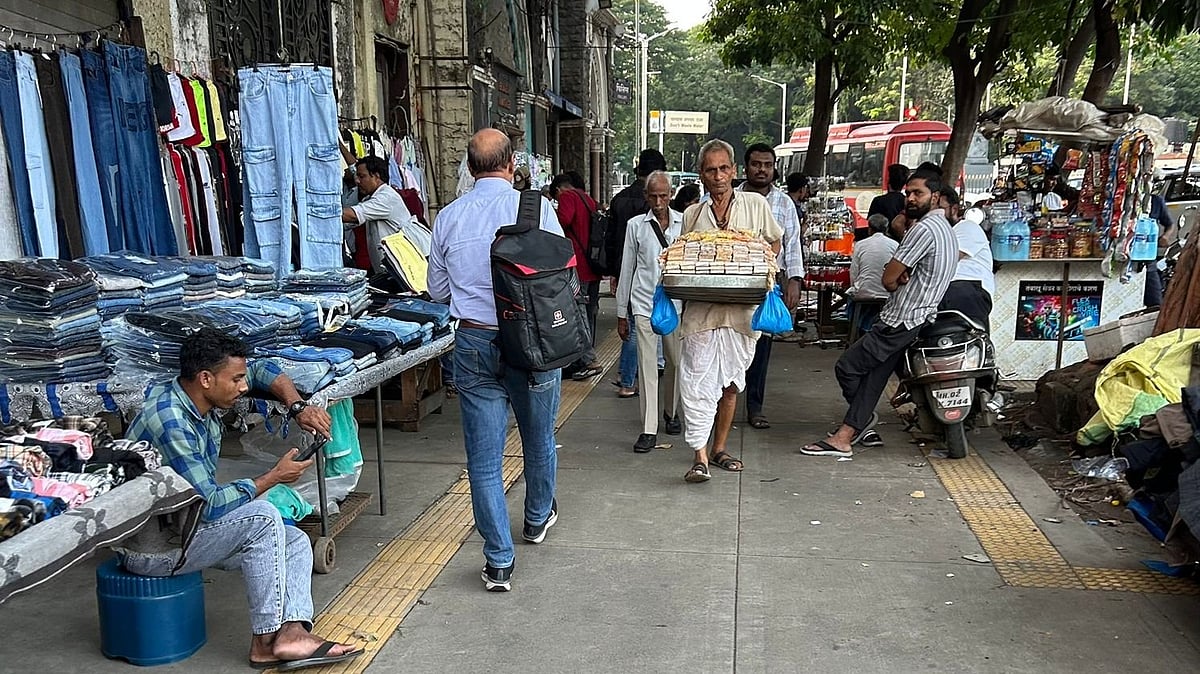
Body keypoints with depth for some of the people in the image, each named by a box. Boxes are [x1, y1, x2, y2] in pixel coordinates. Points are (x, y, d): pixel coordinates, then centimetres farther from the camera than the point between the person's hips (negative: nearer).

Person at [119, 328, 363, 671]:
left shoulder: (201, 396, -1)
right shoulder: (169, 421, -28)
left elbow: (264, 370, 14)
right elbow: (209, 506, -28)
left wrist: (298, 407, -3)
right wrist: (275, 476, -18)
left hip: (183, 525, 10)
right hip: (150, 546, -9)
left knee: (296, 542, -2)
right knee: (262, 517, -27)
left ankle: (291, 632, -19)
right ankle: (266, 641, -20)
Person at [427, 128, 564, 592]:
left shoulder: (449, 216, -1)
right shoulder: (537, 208, -9)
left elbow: (437, 290, 9)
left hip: (474, 343, 1)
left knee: (484, 457, 7)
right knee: (539, 439, 22)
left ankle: (498, 562, 11)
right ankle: (538, 519, 44)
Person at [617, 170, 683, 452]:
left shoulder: (684, 222, 4)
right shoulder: (636, 225, 4)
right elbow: (626, 269, 7)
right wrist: (621, 313, 6)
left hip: (676, 302, 1)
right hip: (644, 302, -1)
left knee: (676, 361, 10)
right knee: (647, 365, -4)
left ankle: (671, 412, 35)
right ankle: (649, 429, 0)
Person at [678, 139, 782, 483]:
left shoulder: (756, 204, 6)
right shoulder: (692, 215, 9)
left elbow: (775, 242, 17)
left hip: (741, 308, 1)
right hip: (701, 309, 0)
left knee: (731, 382, 11)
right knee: (699, 381, -8)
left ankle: (719, 448, 25)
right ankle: (700, 456, -3)